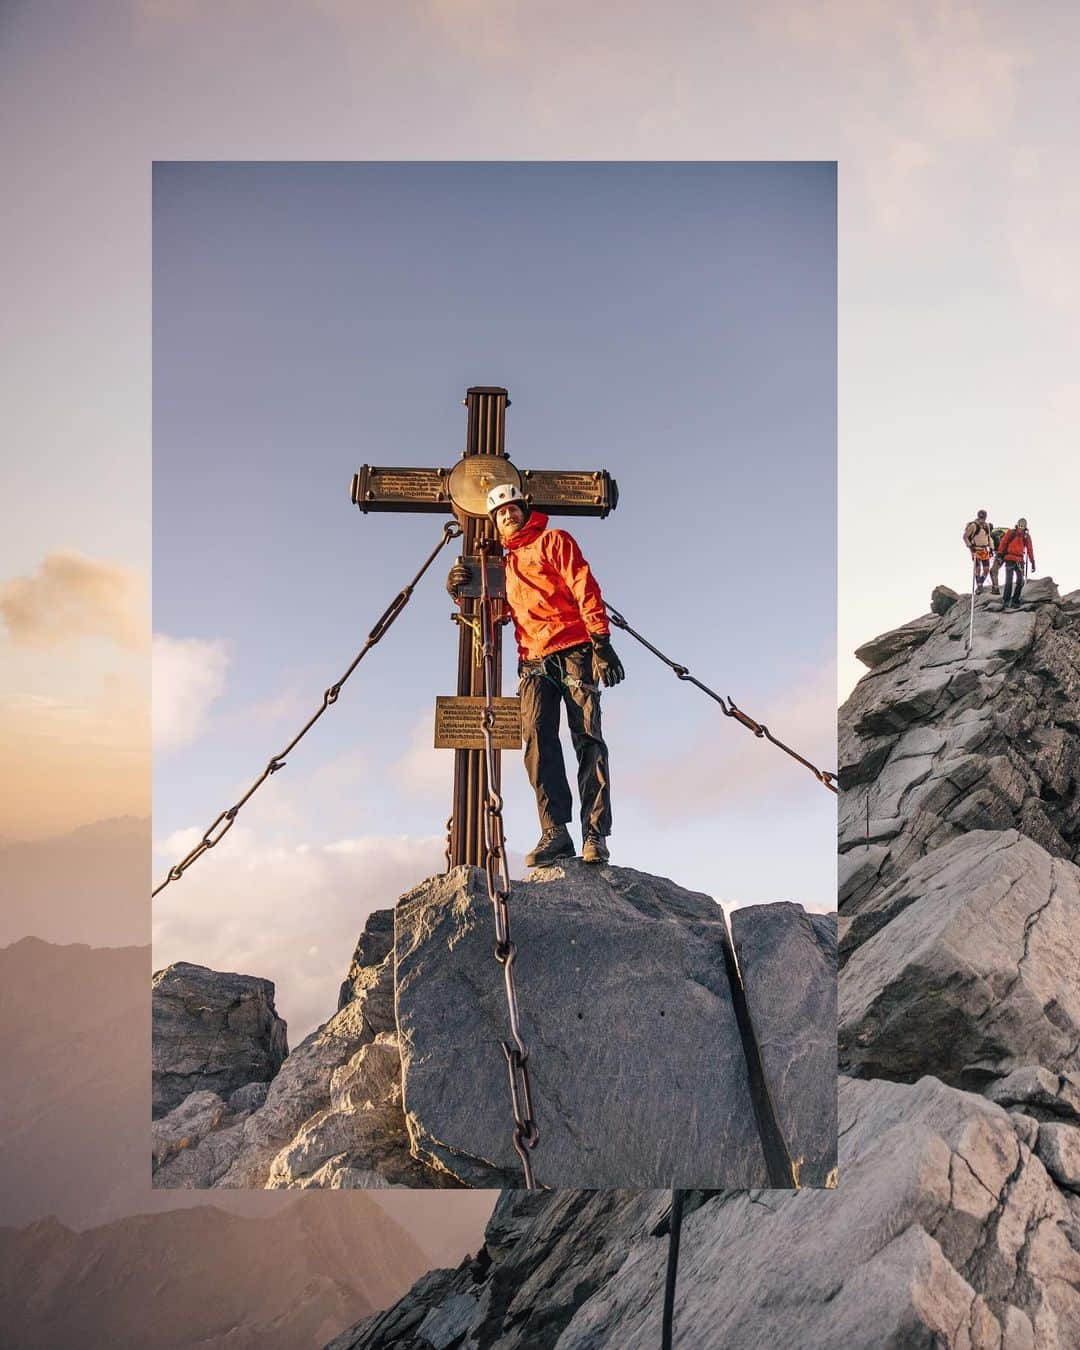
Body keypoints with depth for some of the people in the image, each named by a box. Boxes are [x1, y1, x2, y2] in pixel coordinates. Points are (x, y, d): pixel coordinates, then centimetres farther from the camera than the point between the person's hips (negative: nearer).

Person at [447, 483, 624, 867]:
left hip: (574, 651, -5)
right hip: (534, 662, 5)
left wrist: (601, 641, -13)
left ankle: (595, 835, -14)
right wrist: (461, 591, 12)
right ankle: (555, 832, -14)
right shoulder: (505, 566, 27)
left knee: (587, 738, -11)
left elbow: (584, 587, -1)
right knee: (537, 738, -12)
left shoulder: (553, 541, 11)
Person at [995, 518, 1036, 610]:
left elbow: (1030, 550, 11)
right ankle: (1005, 601, -5)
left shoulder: (1026, 536, 9)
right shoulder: (1010, 533, 1)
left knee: (1020, 581, -3)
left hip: (1019, 561, 3)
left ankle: (1015, 601, 7)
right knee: (1009, 581, -11)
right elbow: (1003, 544, 3)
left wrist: (1033, 562, 9)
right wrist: (1000, 555, -3)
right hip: (1009, 560, -3)